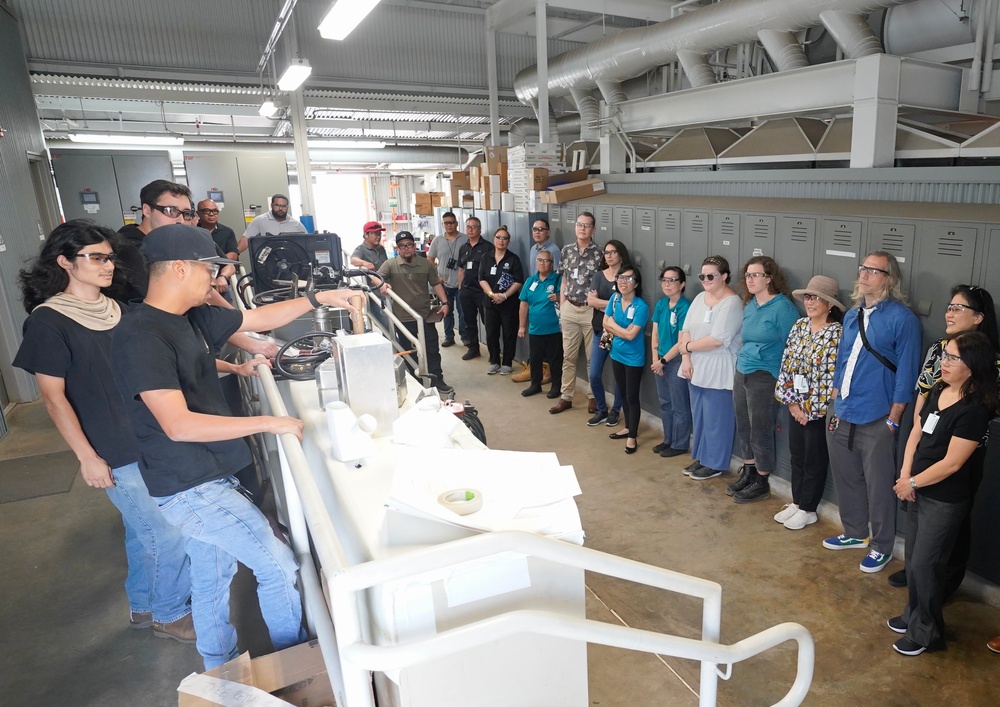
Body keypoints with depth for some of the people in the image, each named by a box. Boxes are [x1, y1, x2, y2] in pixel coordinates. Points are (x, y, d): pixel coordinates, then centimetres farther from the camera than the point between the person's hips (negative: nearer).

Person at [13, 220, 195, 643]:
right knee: (170, 538, 1)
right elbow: (53, 396, -11)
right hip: (117, 455, -6)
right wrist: (87, 458, -13)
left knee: (142, 531, 21)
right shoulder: (48, 321, -12)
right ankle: (169, 615, 25)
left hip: (151, 441, 6)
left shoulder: (115, 310, 7)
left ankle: (142, 606, 41)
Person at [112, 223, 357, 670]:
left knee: (213, 578, 22)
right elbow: (178, 425, -29)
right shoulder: (140, 336, -23)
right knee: (278, 565, -1)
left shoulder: (192, 317, 3)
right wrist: (267, 423, -25)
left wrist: (318, 298, 7)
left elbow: (258, 319, 15)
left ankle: (219, 672, 42)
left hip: (206, 477, 9)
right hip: (189, 488, -9)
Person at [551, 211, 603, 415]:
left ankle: (593, 396, 20)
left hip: (591, 310, -3)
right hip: (569, 309, 4)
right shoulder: (567, 251, 6)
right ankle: (566, 397, 19)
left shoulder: (599, 253, -7)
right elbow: (564, 281, 12)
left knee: (592, 357, 7)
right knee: (568, 356, 10)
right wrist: (561, 308, 8)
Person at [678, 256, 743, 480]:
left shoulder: (732, 303, -15)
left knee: (715, 419, 3)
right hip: (697, 368, 8)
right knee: (698, 416, 16)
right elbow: (686, 330, 6)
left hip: (718, 371, -7)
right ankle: (701, 458, 29)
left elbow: (717, 340, -23)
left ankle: (715, 463, 16)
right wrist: (686, 358, -7)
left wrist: (687, 346, -10)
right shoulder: (699, 298, 9)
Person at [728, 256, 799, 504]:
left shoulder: (783, 307, -12)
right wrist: (741, 358, 16)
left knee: (760, 431, 4)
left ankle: (761, 482, 19)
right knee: (744, 426, 14)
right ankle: (748, 473, 30)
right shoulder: (749, 305, 9)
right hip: (741, 373, 7)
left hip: (764, 378, -7)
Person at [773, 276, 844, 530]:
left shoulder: (837, 334, -15)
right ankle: (797, 502, 31)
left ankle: (808, 509, 22)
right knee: (796, 455, 16)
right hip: (796, 406, 6)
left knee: (815, 460, 8)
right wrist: (791, 401, -2)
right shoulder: (799, 326, 4)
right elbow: (787, 364, 4)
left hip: (819, 410, -6)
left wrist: (811, 408, -14)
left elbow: (834, 376, -17)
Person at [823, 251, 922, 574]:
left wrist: (892, 421, -12)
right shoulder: (852, 315, 10)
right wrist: (835, 406, 12)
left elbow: (906, 374, -12)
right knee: (845, 478, 18)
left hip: (875, 422, -6)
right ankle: (854, 533, 37)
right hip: (841, 416, 7)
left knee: (878, 486, 7)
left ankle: (881, 547, 25)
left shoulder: (902, 318, -11)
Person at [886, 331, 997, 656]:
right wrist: (904, 476, -4)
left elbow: (952, 463, -21)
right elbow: (916, 432, 6)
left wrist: (912, 483, -10)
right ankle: (913, 614, 38)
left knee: (926, 563, 4)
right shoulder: (937, 391, 2)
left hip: (946, 501, -7)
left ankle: (926, 632, 23)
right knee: (913, 556, 19)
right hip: (919, 491, 7)